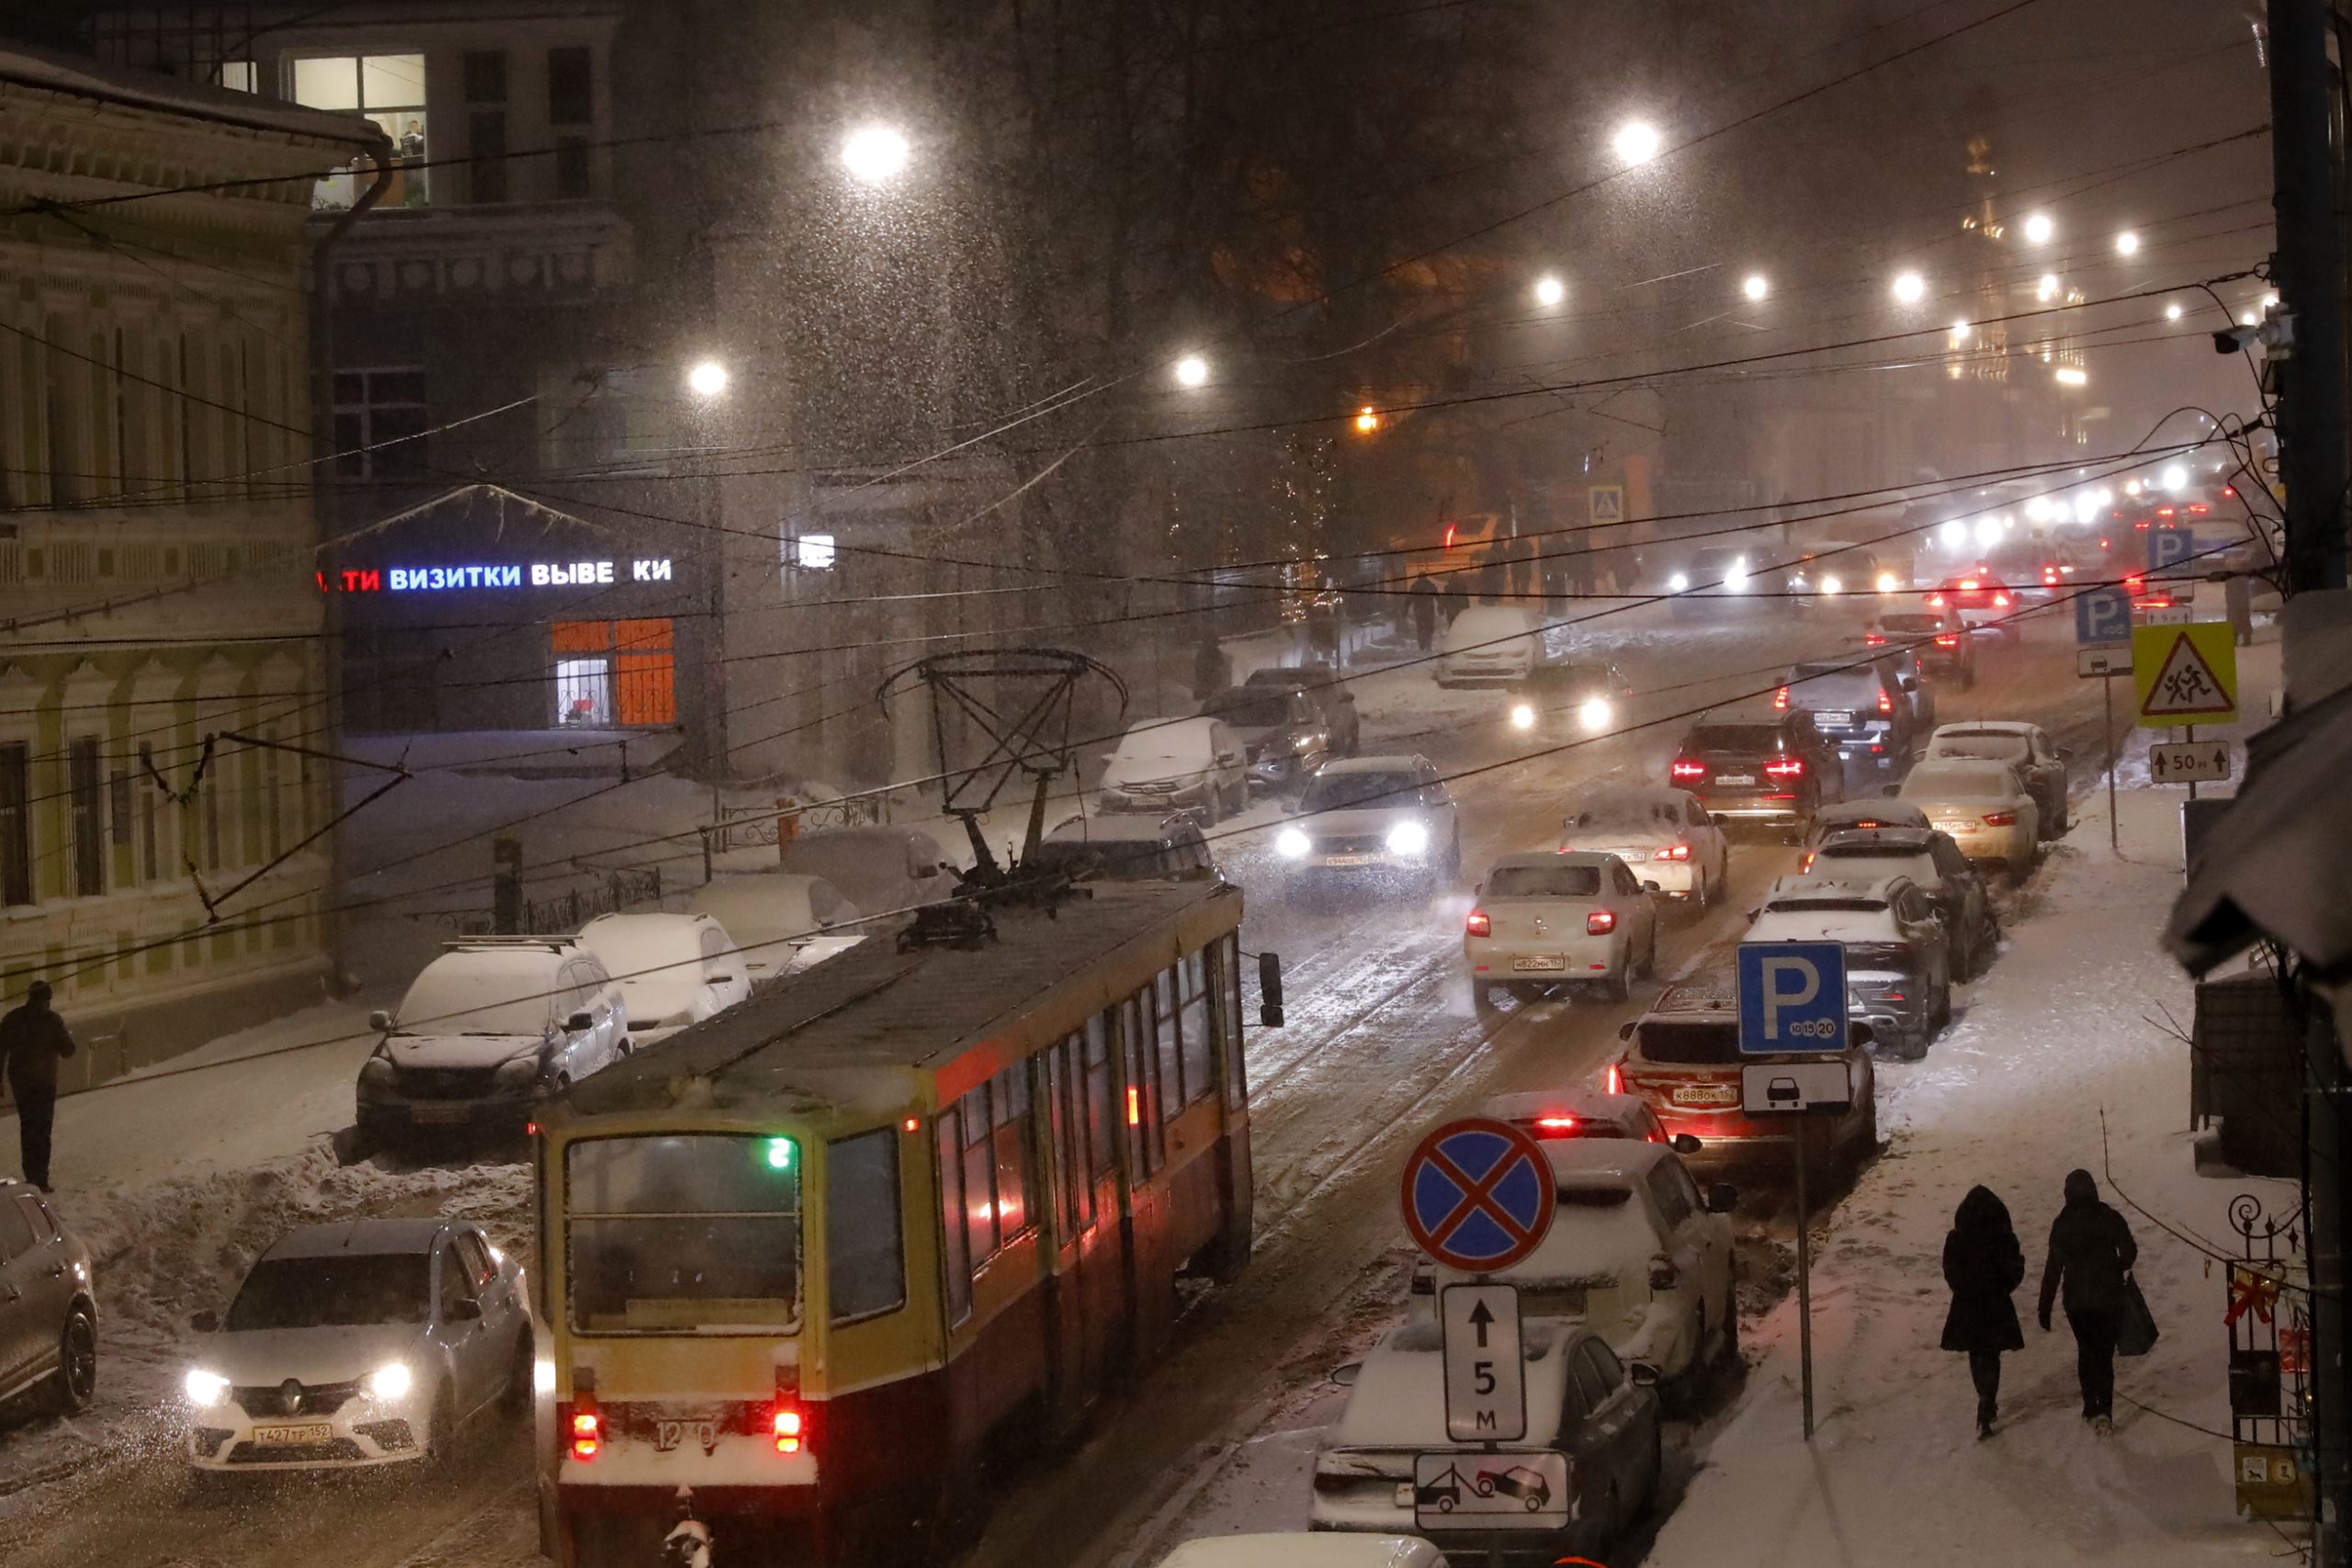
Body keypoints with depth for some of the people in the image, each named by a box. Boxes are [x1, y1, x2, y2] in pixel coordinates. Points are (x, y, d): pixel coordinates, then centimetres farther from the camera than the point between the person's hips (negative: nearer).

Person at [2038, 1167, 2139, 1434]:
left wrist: (2045, 1309, 1)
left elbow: (2053, 1269, -4)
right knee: (2104, 1354, 3)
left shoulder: (2062, 1224, -4)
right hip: (2108, 1299, -1)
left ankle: (2091, 1407, 20)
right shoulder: (2109, 1218, -6)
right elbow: (2129, 1251, -12)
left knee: (2086, 1351, 19)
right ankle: (2104, 1409, -13)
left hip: (2076, 1301, 1)